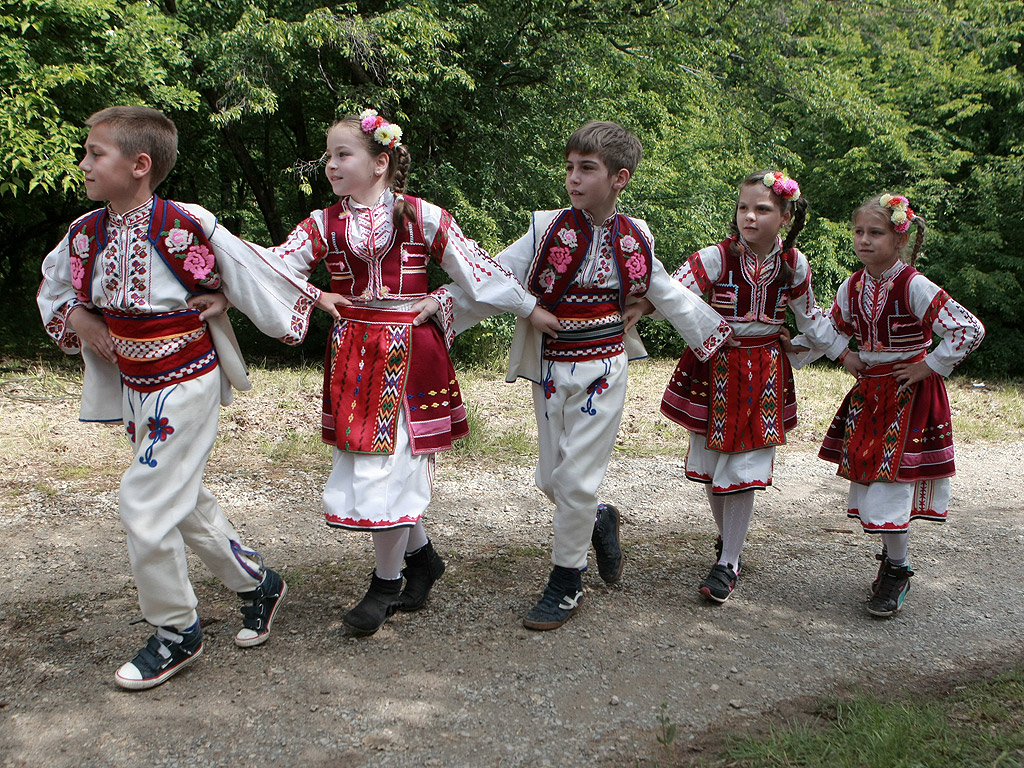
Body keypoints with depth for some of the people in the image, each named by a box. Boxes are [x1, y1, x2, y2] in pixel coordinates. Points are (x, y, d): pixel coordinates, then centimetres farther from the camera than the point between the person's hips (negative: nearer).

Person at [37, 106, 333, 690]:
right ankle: (259, 583, 37)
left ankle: (178, 633, 12)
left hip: (187, 384, -7)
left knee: (145, 504, -8)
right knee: (184, 501, 17)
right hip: (133, 387, 7)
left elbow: (252, 270, -8)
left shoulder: (185, 226, -20)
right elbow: (53, 289, 17)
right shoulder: (85, 232, 0)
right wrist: (77, 319, 2)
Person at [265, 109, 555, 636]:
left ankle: (386, 581, 15)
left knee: (389, 465, -5)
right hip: (352, 354, 4)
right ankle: (421, 554, 31)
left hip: (410, 354, -4)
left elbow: (476, 266, 5)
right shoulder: (325, 224, 6)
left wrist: (529, 308, 11)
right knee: (363, 462, 7)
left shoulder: (423, 217, -2)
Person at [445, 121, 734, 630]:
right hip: (549, 370, 2)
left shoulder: (634, 239, 0)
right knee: (551, 478, 9)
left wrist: (720, 333, 18)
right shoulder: (548, 230, -5)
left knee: (576, 479, -3)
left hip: (602, 372, -1)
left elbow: (670, 297, 13)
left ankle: (566, 585, 14)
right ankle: (600, 521, 41)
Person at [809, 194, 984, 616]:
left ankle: (897, 569, 6)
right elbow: (832, 327, 22)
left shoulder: (915, 287, -17)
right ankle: (892, 554, 25)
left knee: (891, 477, -9)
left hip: (909, 393, -6)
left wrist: (927, 367, -15)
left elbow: (969, 330, -19)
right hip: (869, 391, 6)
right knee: (868, 474, 8)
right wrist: (844, 354, 4)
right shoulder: (852, 287, 2)